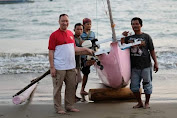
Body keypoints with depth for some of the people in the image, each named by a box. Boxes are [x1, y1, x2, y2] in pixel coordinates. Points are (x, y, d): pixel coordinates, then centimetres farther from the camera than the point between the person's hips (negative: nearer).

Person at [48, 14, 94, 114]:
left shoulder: (71, 34, 13)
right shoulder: (54, 35, -7)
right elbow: (51, 52, -9)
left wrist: (86, 49, 16)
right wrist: (52, 67, -14)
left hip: (71, 66, 6)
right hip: (59, 67, -6)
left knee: (71, 87, 11)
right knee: (58, 88, 2)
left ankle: (70, 106, 22)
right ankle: (58, 107, 12)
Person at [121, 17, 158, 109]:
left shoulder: (146, 37, 1)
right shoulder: (129, 38, 9)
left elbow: (152, 50, 1)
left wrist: (155, 62, -4)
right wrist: (123, 36, -1)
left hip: (146, 65, -3)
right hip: (134, 66, 4)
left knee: (147, 84, 5)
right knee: (134, 85, 5)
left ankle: (147, 103, 20)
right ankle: (139, 103, 21)